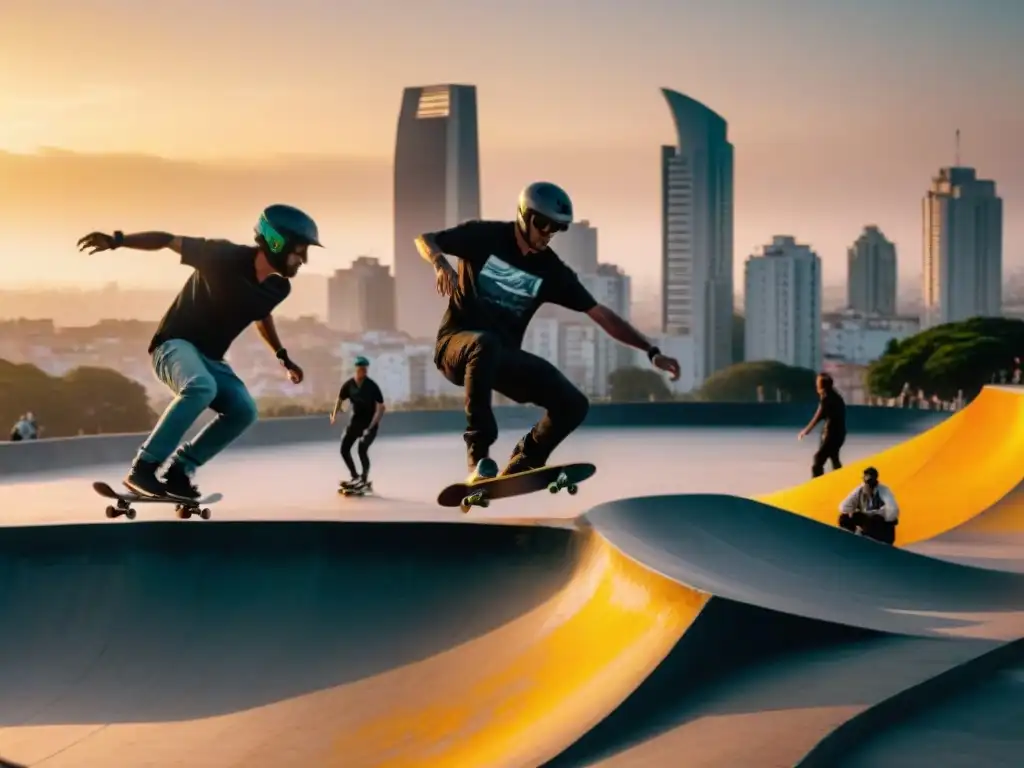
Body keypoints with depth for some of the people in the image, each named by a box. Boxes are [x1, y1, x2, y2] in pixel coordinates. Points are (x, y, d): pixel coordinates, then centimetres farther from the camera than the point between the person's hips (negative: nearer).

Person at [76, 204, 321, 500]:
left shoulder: (278, 288, -2)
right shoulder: (225, 256, -23)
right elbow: (169, 240, -15)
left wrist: (283, 356, 24)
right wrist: (117, 240, -22)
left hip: (210, 358, 7)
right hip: (175, 344, -7)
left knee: (244, 410, -17)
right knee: (201, 388, -37)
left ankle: (180, 469, -5)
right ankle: (144, 468, -30)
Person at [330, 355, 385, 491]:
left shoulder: (372, 386, -17)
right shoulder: (349, 385, -7)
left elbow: (381, 407, -16)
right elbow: (340, 400, 9)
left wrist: (372, 426, -24)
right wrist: (334, 415, -3)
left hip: (370, 423, -5)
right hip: (355, 421, 5)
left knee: (362, 449, -22)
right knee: (344, 449, 2)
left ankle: (365, 480, -11)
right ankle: (355, 477, 20)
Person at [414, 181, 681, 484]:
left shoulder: (552, 271, 1)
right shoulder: (485, 236, -7)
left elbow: (602, 315, 1)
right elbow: (424, 239, -3)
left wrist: (652, 351, -6)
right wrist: (440, 263, -27)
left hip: (503, 355, 4)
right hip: (458, 343, -4)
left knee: (574, 404, -12)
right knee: (485, 343, -42)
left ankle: (521, 464, 10)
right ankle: (479, 453, -35)